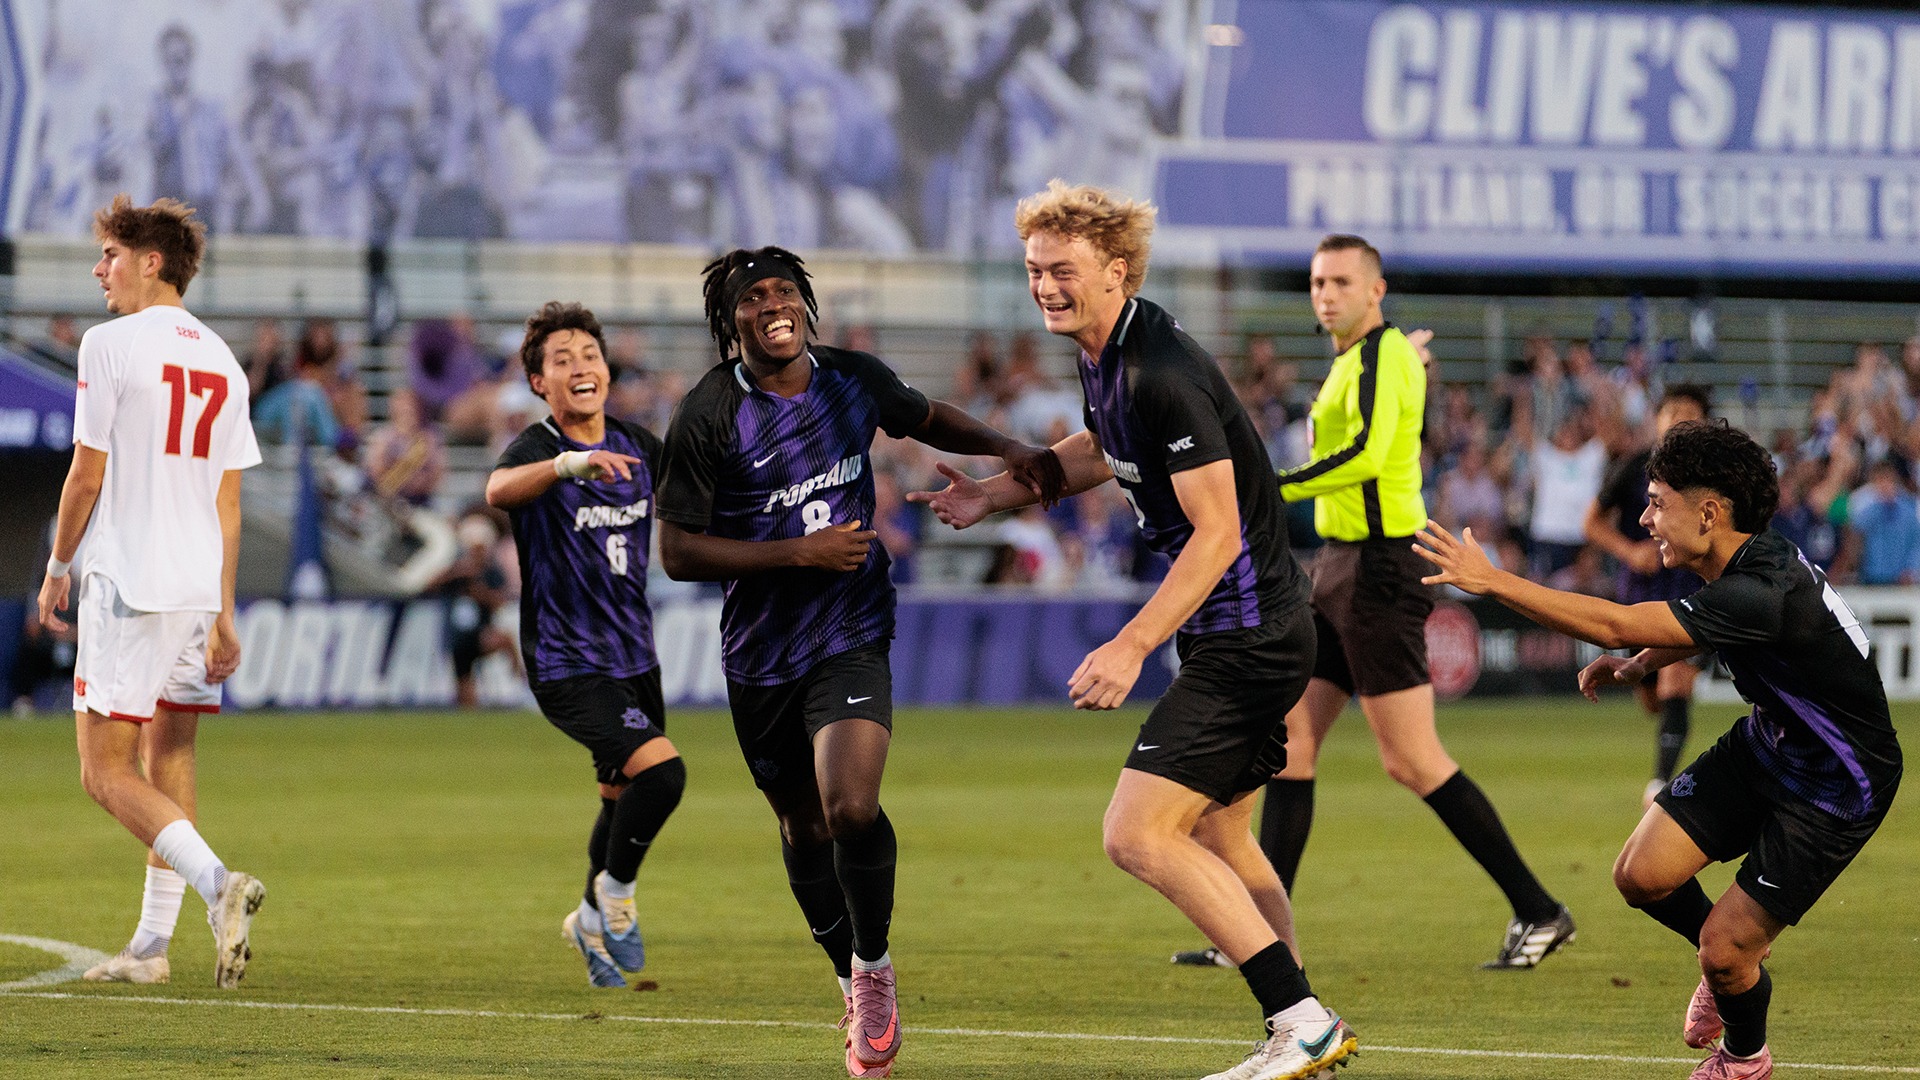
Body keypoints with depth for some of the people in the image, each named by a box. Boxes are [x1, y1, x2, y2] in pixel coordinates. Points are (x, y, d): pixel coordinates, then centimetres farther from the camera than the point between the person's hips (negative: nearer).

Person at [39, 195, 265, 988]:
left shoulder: (111, 344, -8)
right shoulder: (221, 362, 12)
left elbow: (87, 475, -8)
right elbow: (227, 500, 13)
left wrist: (59, 567, 6)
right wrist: (223, 615, 15)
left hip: (127, 583, -7)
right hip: (199, 589, 7)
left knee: (105, 770, -4)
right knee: (170, 759, 14)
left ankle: (215, 880, -25)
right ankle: (152, 945, 14)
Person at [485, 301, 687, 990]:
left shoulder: (637, 446, 5)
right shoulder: (537, 448, -16)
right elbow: (498, 491, -41)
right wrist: (568, 464, -58)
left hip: (633, 654, 7)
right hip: (565, 665, -7)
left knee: (625, 795, 19)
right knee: (660, 768, -23)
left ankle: (593, 919, 43)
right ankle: (614, 893, 1)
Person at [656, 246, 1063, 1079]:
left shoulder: (854, 382, -3)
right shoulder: (708, 416, -13)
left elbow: (926, 419, 20)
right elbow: (678, 551, -12)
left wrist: (1008, 451, 4)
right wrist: (798, 553, -20)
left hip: (851, 635, 0)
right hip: (760, 650, 0)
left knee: (850, 806, -22)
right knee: (802, 824, 13)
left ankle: (873, 962, 4)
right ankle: (858, 993, 36)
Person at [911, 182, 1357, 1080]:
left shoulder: (1163, 375, -23)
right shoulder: (1101, 357, 7)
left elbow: (1216, 531, -25)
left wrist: (1132, 647, -27)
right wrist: (998, 492, 20)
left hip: (1246, 636, -11)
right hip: (1233, 635, 11)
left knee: (1138, 836, -14)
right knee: (1217, 841, 19)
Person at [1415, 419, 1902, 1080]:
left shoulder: (1763, 593, -35)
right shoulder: (1738, 566, -6)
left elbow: (1616, 626, -38)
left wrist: (1490, 581, -35)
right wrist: (1640, 665, 6)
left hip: (1836, 788, -8)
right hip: (1766, 746, 8)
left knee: (1723, 951, -8)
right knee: (1641, 875, -4)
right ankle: (1738, 954, 26)